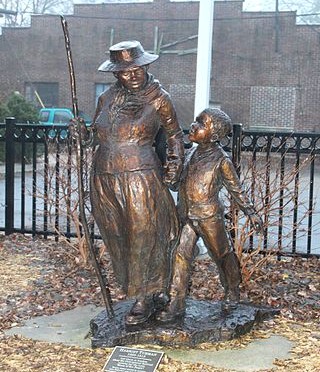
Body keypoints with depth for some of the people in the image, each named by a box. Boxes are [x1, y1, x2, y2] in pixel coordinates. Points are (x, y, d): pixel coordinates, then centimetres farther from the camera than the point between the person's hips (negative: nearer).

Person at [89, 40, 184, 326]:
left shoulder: (158, 98, -3)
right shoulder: (107, 99, 8)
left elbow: (175, 135, 8)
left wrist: (175, 163, -3)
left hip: (141, 180, -5)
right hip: (105, 181, 5)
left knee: (144, 238, 1)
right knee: (118, 239, 11)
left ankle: (146, 298, 18)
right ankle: (155, 293, 27)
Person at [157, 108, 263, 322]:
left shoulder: (221, 160, -12)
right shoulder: (192, 152, 5)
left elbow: (236, 189, -4)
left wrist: (251, 213, -4)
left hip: (210, 217, -5)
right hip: (187, 216, 5)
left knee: (222, 255, 12)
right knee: (181, 255, -2)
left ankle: (232, 292, 36)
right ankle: (176, 305, 3)